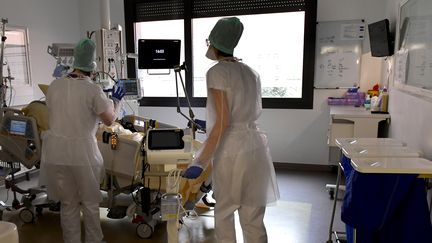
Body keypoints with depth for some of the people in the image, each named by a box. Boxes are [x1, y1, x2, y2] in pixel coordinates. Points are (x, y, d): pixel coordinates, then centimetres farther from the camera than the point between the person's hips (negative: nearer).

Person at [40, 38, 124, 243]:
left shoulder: (54, 86, 2)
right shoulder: (93, 90, -13)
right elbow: (109, 120, -4)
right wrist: (115, 101, 13)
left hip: (56, 152, 4)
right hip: (82, 153, -4)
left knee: (68, 203, 18)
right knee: (90, 202, 15)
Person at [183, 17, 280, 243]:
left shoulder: (217, 72, -9)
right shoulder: (250, 72, 13)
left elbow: (222, 122, -17)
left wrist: (200, 162, -17)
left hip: (231, 152, -7)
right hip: (255, 146, 7)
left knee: (224, 214, 12)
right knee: (253, 218, 14)